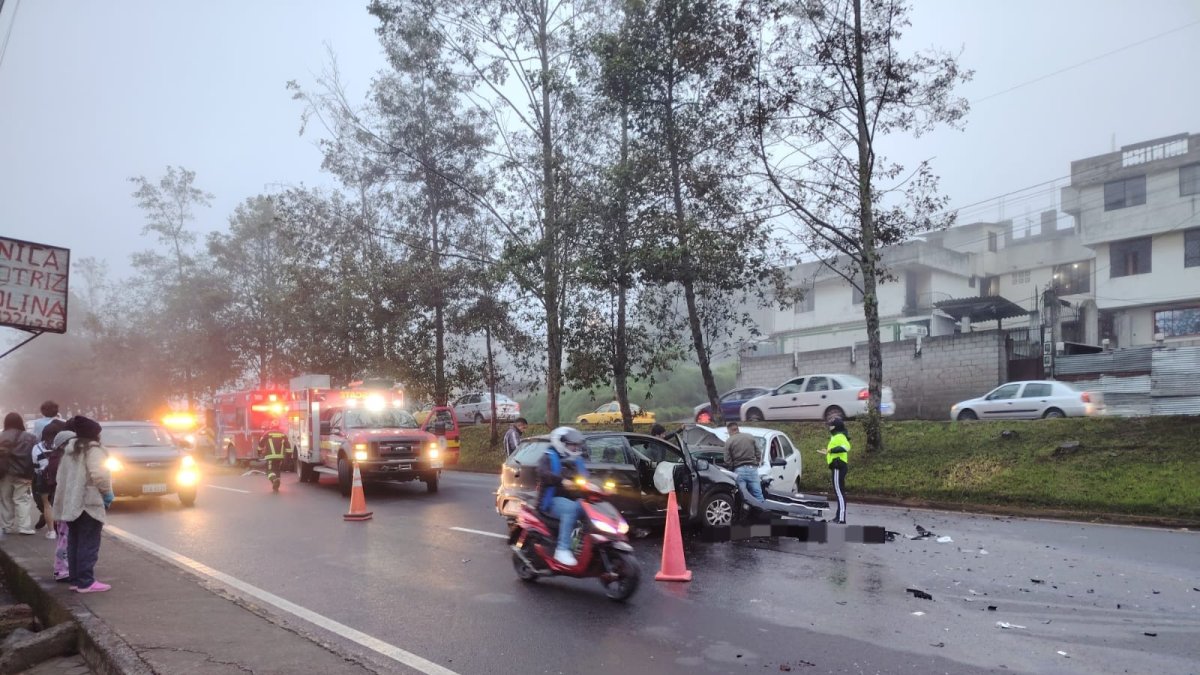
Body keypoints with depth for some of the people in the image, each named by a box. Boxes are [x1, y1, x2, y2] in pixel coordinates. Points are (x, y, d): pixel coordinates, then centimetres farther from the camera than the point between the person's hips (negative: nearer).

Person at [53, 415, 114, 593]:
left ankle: (75, 579, 17)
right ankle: (86, 582, -5)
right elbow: (99, 474, -23)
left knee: (74, 543, 14)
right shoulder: (93, 449, -11)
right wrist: (108, 493, -10)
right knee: (88, 544, -5)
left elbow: (60, 477, 18)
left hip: (70, 503, 9)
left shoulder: (69, 451, 16)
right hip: (88, 503, -9)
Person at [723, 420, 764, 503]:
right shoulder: (750, 437, 10)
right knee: (758, 496, 2)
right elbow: (758, 454, 10)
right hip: (752, 468, 2)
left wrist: (731, 471, 14)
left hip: (739, 470, -2)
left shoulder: (729, 442, 0)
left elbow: (728, 461, -2)